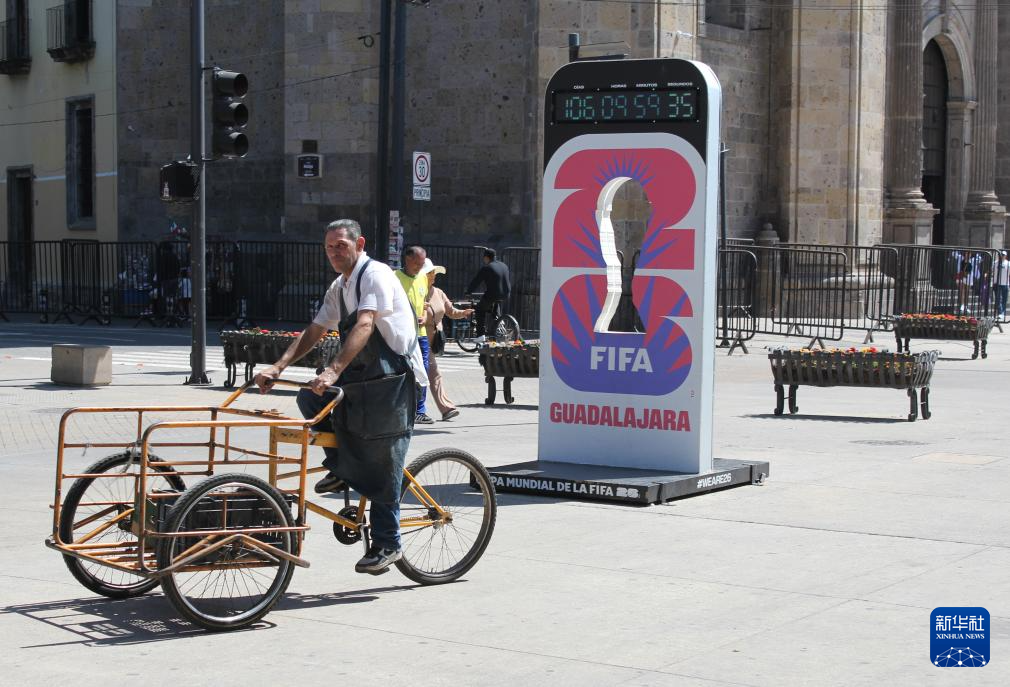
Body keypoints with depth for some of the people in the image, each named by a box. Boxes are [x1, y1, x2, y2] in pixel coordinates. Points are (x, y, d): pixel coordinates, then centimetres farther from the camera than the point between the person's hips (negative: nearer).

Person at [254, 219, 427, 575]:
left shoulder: (376, 275, -14)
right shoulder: (339, 288, 14)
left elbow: (364, 325, -28)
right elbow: (314, 331, 11)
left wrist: (333, 370, -39)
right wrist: (278, 367, -3)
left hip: (393, 376, -8)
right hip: (360, 378, 8)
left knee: (382, 464, -6)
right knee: (310, 399, -5)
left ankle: (387, 544, 1)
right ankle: (340, 469, 9)